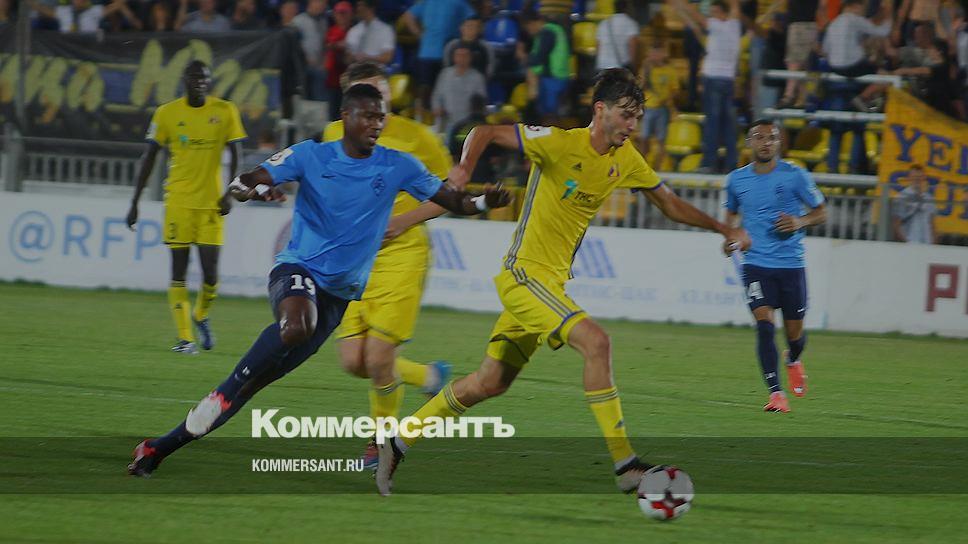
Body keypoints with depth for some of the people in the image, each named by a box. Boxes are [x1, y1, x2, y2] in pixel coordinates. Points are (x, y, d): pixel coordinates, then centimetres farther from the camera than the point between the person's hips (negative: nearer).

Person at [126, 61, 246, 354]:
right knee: (178, 271, -5)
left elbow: (236, 155, 2)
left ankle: (201, 316, 27)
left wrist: (230, 194, -12)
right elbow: (149, 158, 5)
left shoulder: (225, 112, 0)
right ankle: (185, 338, -2)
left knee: (210, 272, -3)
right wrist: (135, 202, 3)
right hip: (179, 201, 0)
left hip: (211, 202, 0)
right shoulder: (167, 113, 1)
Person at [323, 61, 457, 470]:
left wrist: (405, 220, -11)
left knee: (379, 357, -13)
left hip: (400, 255, -5)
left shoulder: (414, 136, -5)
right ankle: (429, 376, 26)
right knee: (354, 362, -3)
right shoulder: (334, 135, 7)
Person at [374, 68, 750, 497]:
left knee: (490, 383, 13)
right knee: (595, 341, -25)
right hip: (524, 273, -8)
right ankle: (624, 464, -24)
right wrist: (465, 167, -35)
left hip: (552, 281, 8)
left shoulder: (625, 159, 6)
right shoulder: (560, 143, -16)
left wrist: (724, 230, 18)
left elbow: (669, 203, 20)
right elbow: (485, 132, -15)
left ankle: (398, 444, 26)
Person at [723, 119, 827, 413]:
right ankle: (776, 393, -19)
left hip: (791, 264, -1)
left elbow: (821, 212, 5)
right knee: (764, 322, -19)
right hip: (756, 264, 1)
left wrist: (800, 222, -16)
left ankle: (793, 359, 46)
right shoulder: (737, 179, 5)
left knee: (794, 331, 8)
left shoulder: (795, 176, -3)